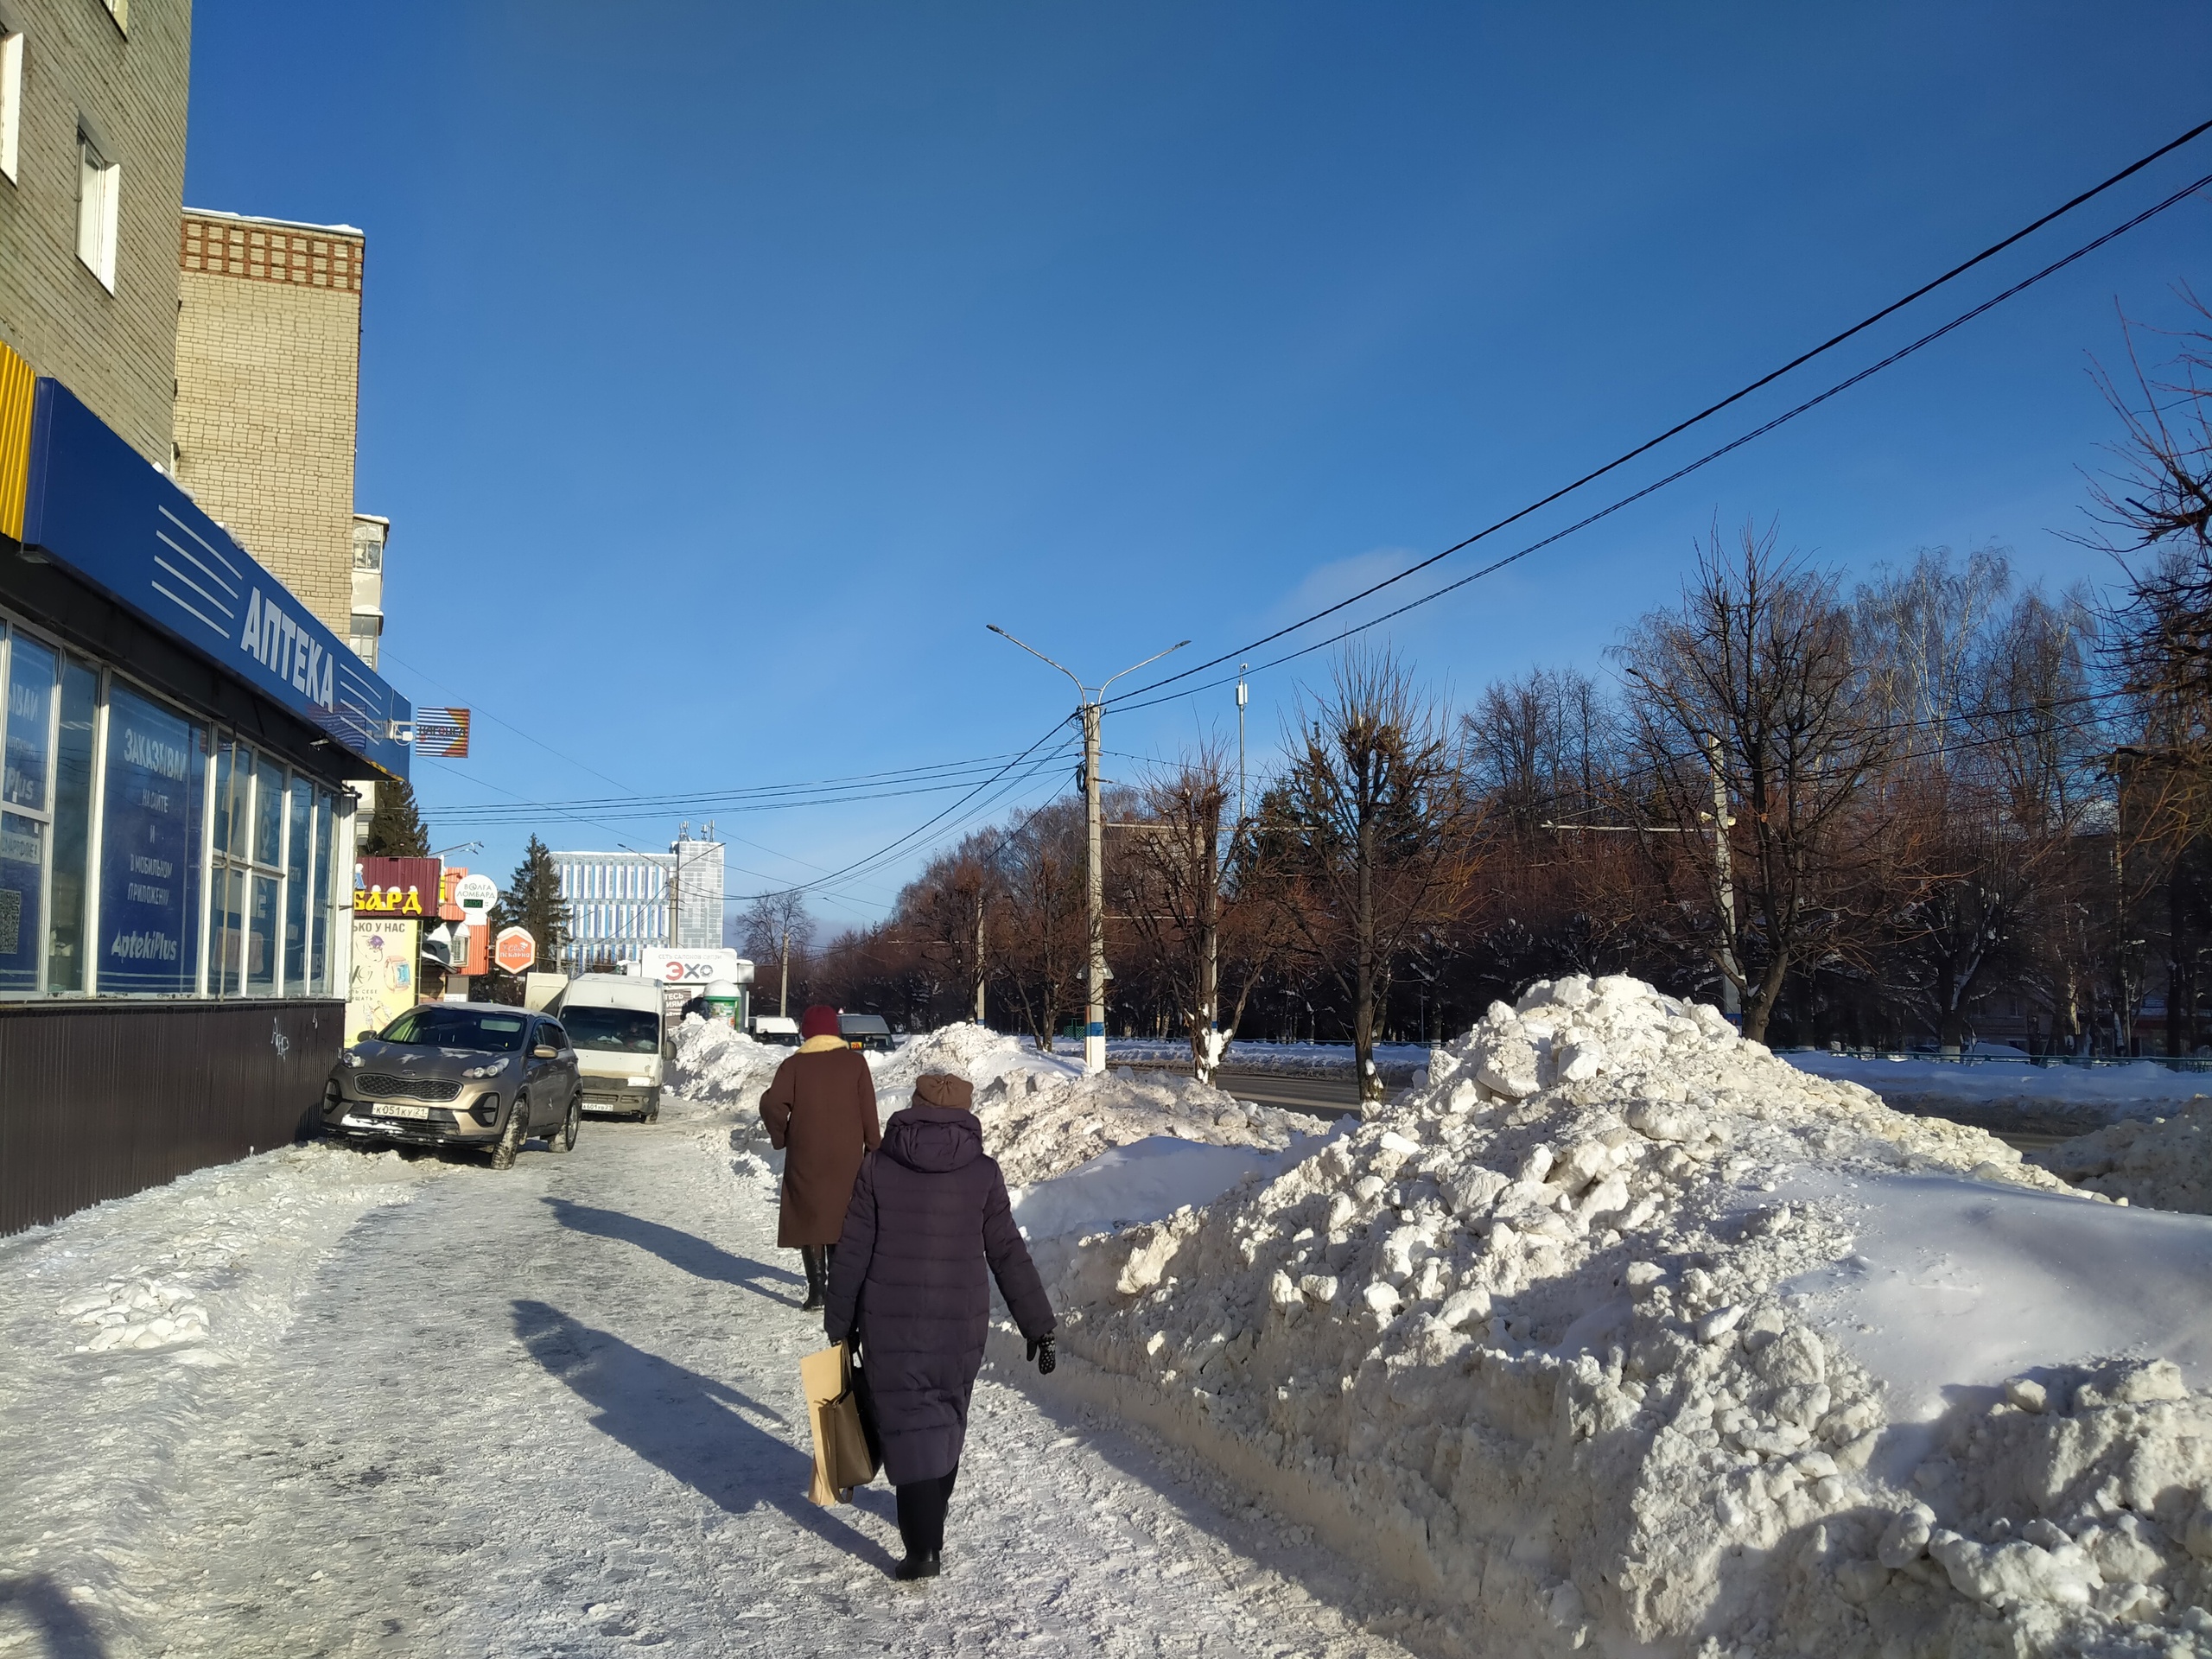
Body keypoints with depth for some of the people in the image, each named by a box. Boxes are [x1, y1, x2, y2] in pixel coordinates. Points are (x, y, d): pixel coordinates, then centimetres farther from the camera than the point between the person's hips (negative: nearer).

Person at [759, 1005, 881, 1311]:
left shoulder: (794, 1065, -2)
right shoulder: (855, 1061, 1)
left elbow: (772, 1104, -14)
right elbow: (868, 1111, -1)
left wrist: (779, 1136, 3)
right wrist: (873, 1149, 5)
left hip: (805, 1159, -2)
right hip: (846, 1159, 2)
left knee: (809, 1218, 6)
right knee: (840, 1218, 13)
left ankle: (816, 1290, -1)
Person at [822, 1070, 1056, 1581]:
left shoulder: (876, 1167, -4)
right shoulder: (983, 1173, -4)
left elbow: (852, 1254, -2)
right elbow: (1009, 1254, -1)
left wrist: (840, 1325, 7)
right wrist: (1038, 1324, 5)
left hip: (889, 1327, -1)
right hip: (961, 1328, 2)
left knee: (909, 1426, 3)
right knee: (946, 1420, 20)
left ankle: (923, 1547, -4)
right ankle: (929, 1522, 36)